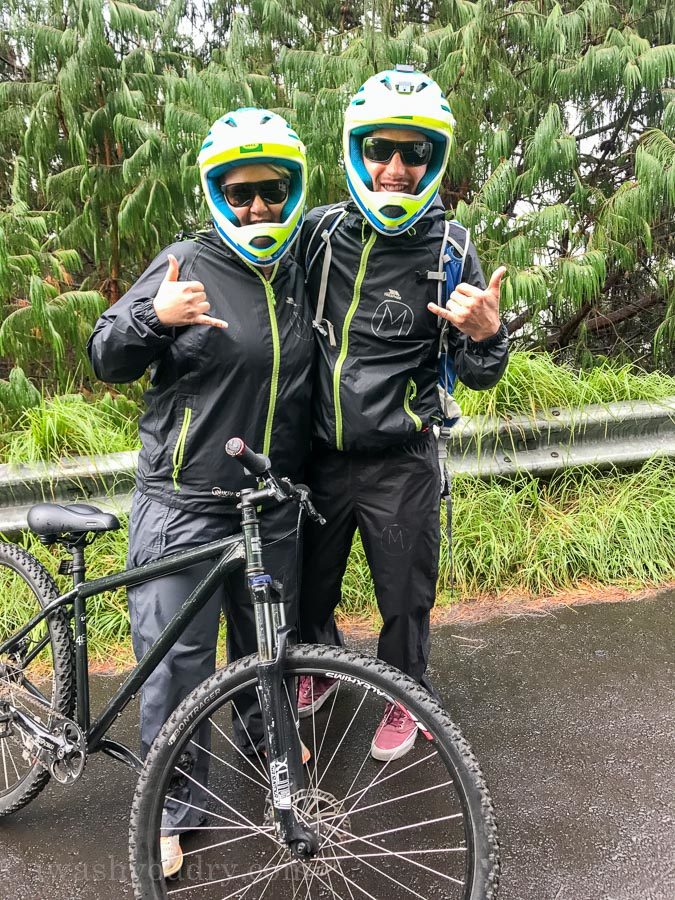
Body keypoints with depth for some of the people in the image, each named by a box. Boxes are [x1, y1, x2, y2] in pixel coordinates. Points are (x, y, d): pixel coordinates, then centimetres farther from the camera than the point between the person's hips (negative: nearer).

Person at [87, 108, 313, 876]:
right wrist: (154, 317, -25)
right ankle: (174, 805, 19)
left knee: (269, 637, 20)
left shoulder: (301, 274, 9)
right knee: (176, 660, 1)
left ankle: (261, 732, 48)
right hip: (183, 506, -4)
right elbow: (106, 358, -6)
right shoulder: (186, 265, -6)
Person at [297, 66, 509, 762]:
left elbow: (477, 376, -5)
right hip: (319, 456, 3)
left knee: (404, 598, 15)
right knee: (309, 585, 21)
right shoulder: (319, 230, -4)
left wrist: (487, 334, -26)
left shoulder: (451, 248, -9)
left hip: (401, 464, -2)